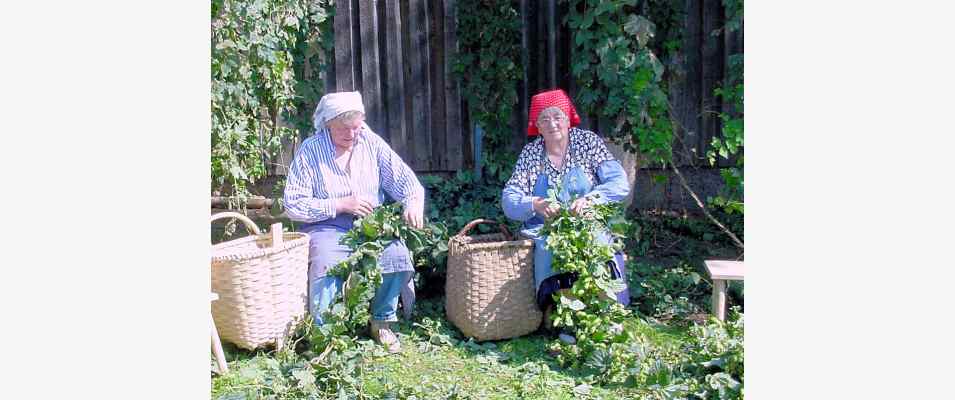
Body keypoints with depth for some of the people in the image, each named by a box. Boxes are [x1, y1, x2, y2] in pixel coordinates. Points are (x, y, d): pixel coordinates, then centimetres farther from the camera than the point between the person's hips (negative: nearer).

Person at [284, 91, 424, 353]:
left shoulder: (372, 144, 6)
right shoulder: (310, 151, -3)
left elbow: (406, 181, 6)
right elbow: (293, 205, -7)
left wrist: (413, 203, -17)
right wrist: (340, 205, -15)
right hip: (328, 228, -2)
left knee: (398, 255, -26)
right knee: (326, 263, -34)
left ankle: (382, 322, -4)